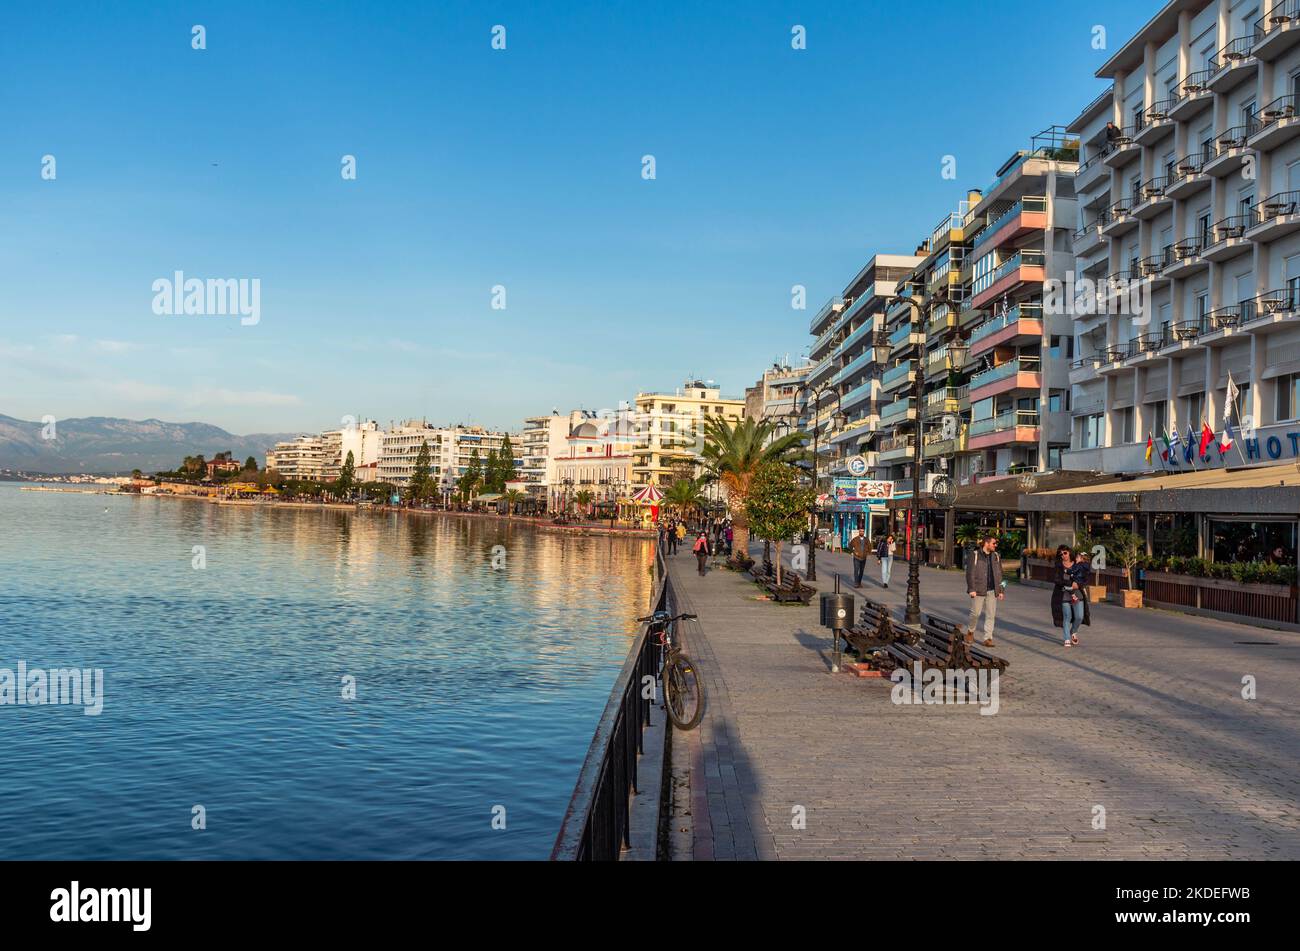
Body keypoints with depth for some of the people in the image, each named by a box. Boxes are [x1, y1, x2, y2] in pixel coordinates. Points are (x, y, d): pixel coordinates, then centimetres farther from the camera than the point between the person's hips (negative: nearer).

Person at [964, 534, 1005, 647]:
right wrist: (971, 589, -14)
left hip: (992, 591, 4)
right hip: (979, 590, -4)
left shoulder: (995, 556, 10)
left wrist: (1000, 590, 10)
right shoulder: (975, 555, -5)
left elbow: (999, 574, 14)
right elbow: (970, 573, -8)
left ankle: (988, 638, 5)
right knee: (975, 613, 0)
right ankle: (970, 630, 26)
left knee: (990, 615, 1)